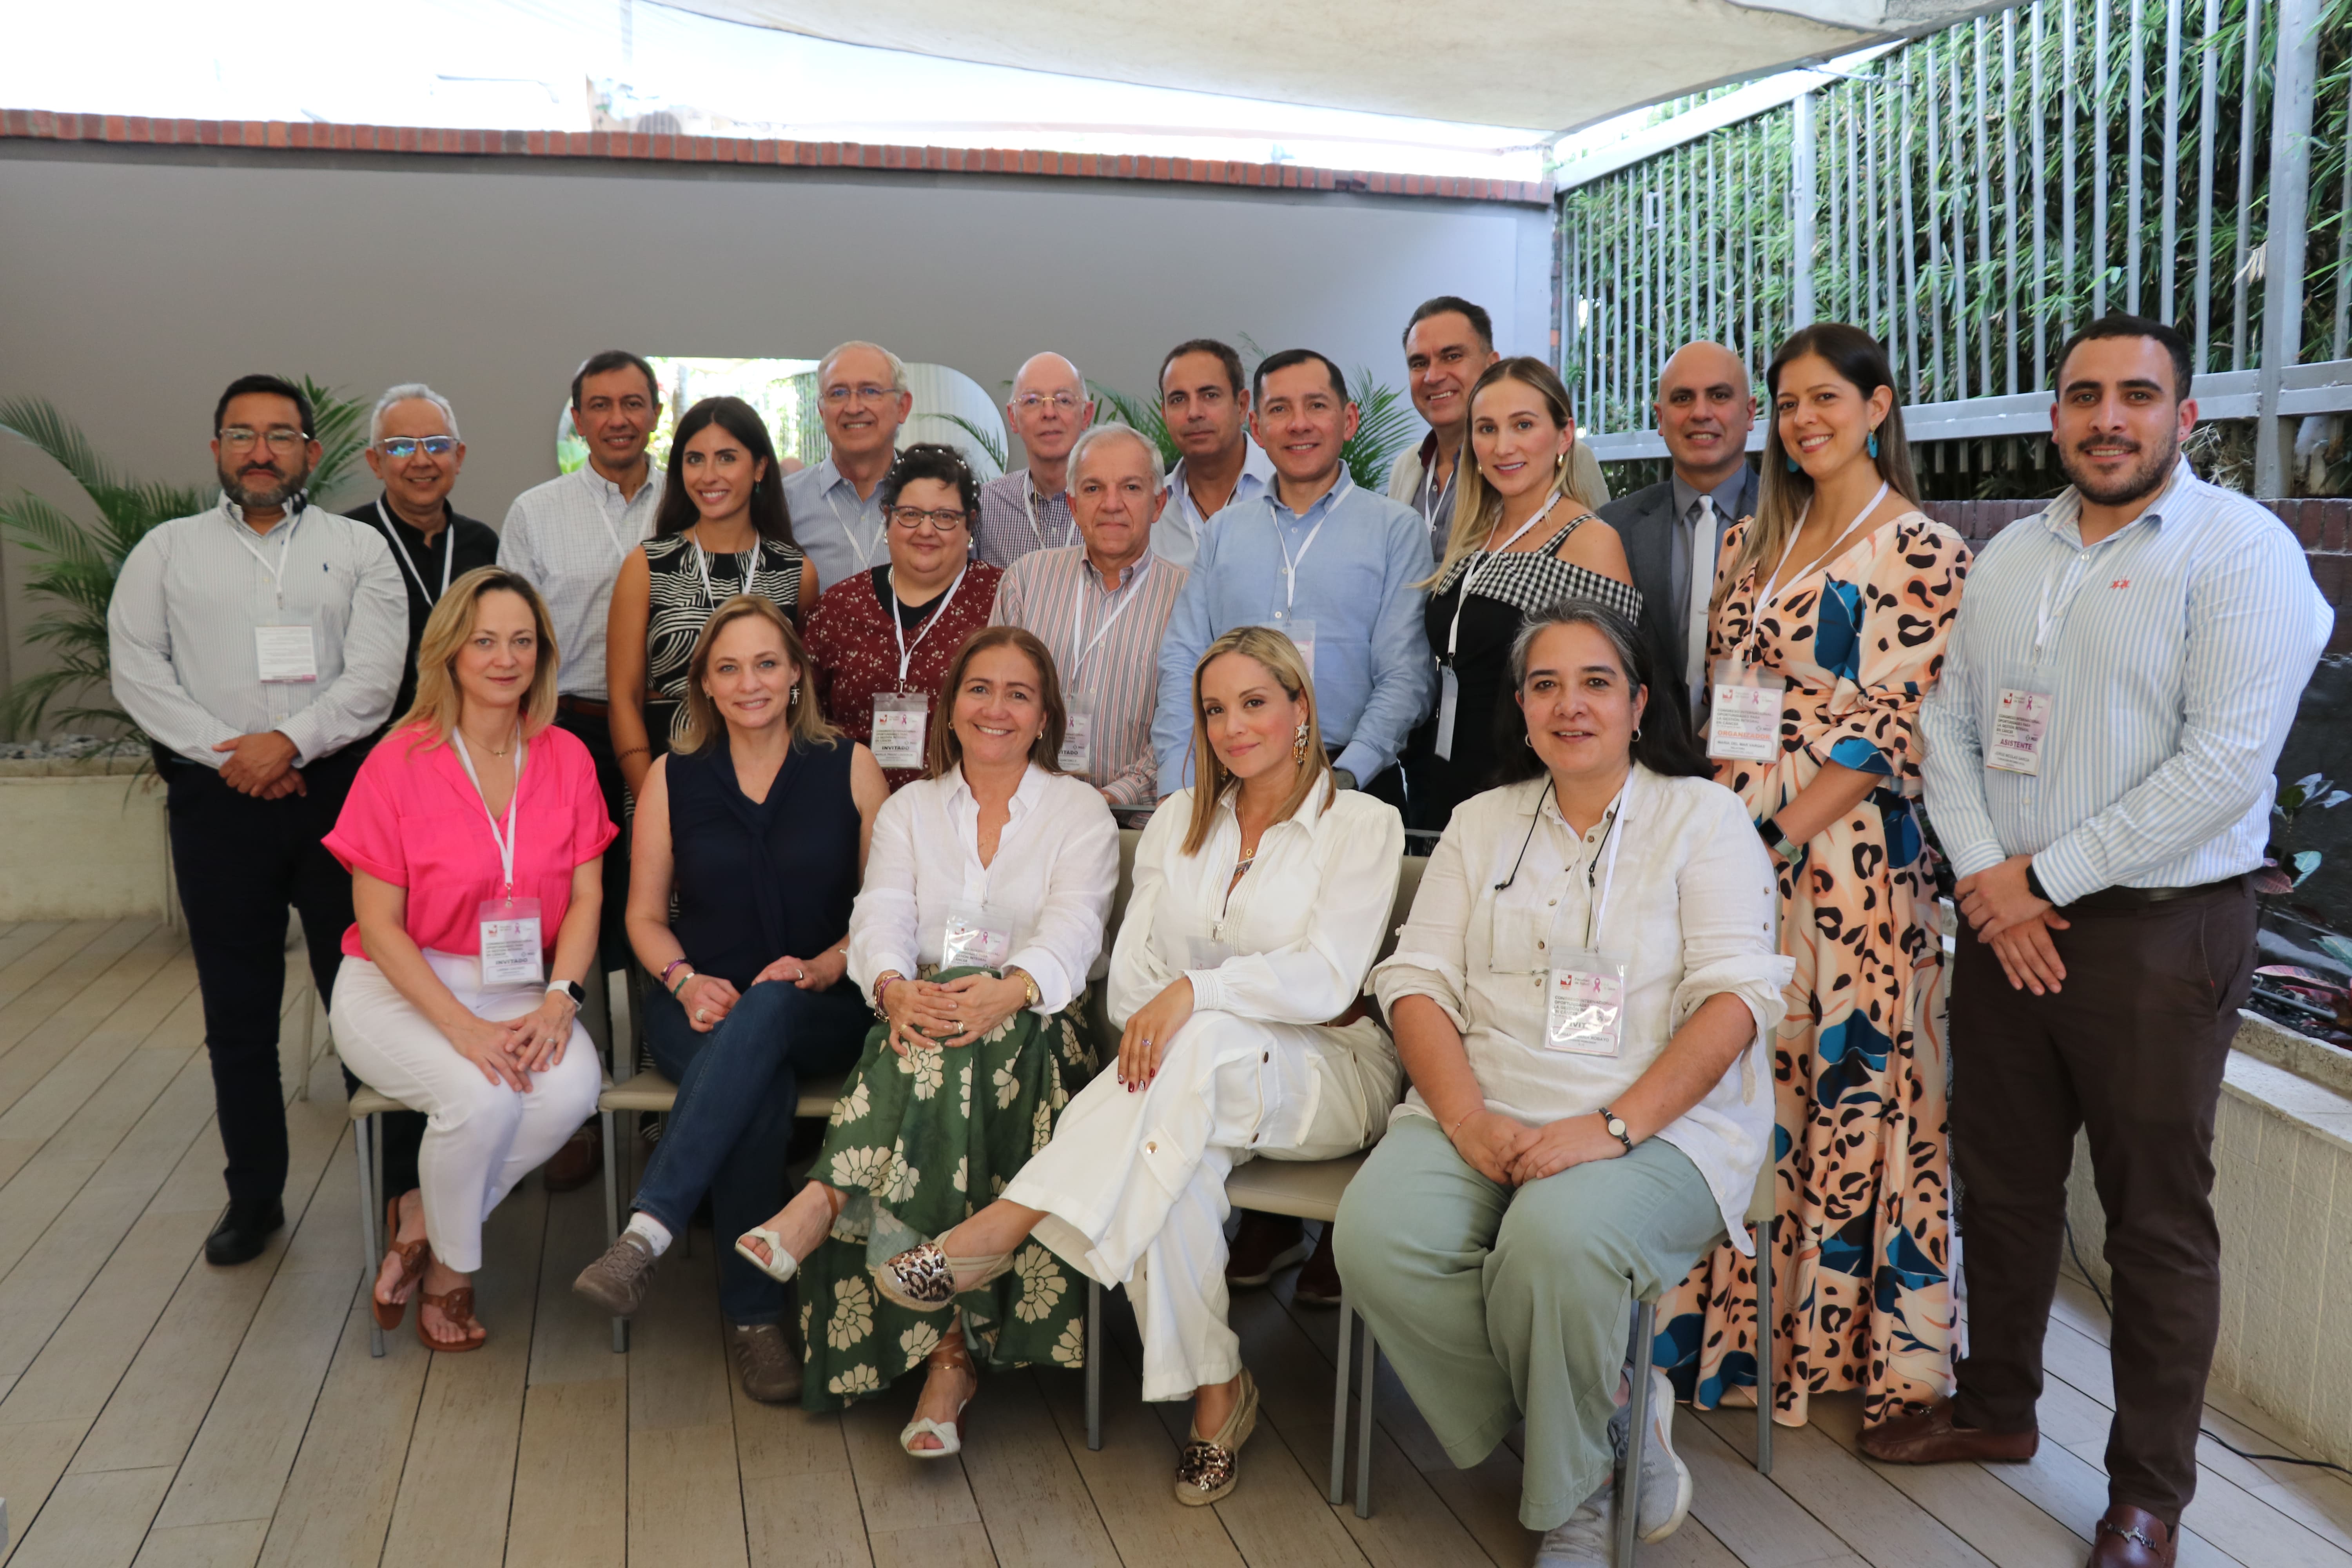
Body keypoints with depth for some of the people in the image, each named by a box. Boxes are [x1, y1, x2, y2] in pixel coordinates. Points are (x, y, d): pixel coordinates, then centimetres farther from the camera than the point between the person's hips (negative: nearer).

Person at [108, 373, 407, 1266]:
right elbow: (137, 671, 2)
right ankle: (254, 1196, 19)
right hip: (217, 800, 2)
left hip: (336, 790, -1)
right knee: (237, 1011, 7)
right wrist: (225, 753, -9)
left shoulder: (358, 547, 8)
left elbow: (374, 675, -2)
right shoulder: (167, 550, 12)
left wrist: (290, 742, -14)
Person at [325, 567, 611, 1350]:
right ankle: (450, 1269, 0)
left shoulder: (567, 758, 3)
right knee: (482, 1097, -31)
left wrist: (559, 1000, -16)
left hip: (516, 985, 3)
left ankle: (420, 1220, -2)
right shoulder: (398, 764, -9)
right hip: (400, 986, -3)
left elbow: (586, 897, 1)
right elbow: (380, 925, -9)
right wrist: (462, 1027, -21)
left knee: (572, 1087, -27)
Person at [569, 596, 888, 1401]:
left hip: (822, 1009, 0)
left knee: (766, 1011, -38)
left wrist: (823, 966, -13)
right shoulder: (672, 778, 11)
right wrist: (687, 980, -7)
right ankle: (752, 1313, -22)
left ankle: (650, 1228, -40)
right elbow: (646, 917, 13)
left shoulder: (849, 767, 7)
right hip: (703, 1005, 1)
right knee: (760, 1090, -34)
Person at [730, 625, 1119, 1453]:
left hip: (1032, 1032, -1)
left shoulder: (1079, 810, 11)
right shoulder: (909, 809, 19)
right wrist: (895, 988, -26)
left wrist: (1010, 988, -33)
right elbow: (881, 915, 0)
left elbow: (1073, 927, -8)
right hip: (920, 1023, 2)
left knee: (969, 1040, -37)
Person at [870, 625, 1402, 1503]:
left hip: (1325, 1074, -3)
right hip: (1192, 1075, 3)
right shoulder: (1180, 820, 14)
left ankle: (1005, 1227, -34)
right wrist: (1151, 1022, -14)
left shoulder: (1361, 825, -1)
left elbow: (1325, 976, -15)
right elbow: (1131, 969, 8)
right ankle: (1215, 1391, -21)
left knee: (1202, 1044, -38)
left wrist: (1195, 990, -28)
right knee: (1171, 1159, -35)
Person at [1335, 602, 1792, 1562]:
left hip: (1663, 1124, -3)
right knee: (1377, 1235, -26)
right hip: (1484, 1111, 4)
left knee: (1557, 1240, -35)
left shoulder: (1703, 816, 6)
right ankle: (1615, 1422, -3)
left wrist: (1615, 1124, -19)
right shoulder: (1480, 825, 18)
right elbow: (1417, 978, 8)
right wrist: (1468, 1121, -11)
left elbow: (1737, 992, -5)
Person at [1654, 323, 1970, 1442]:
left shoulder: (1923, 553, -5)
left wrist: (1782, 829, -16)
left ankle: (1836, 1339, 18)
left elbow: (1889, 730, -11)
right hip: (1731, 847, 6)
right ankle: (1727, 1323, 24)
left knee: (1842, 1086, 1)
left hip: (1844, 856, -6)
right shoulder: (1753, 542, 15)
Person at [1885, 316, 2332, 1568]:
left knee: (2158, 1220, 5)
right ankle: (1995, 1406, 35)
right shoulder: (2010, 556, 11)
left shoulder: (2241, 549, -9)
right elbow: (1947, 720, 8)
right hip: (2005, 920, 6)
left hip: (2158, 935, -5)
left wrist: (2046, 876, -15)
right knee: (2001, 1182, 16)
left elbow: (2224, 765, -17)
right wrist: (1984, 873, -7)